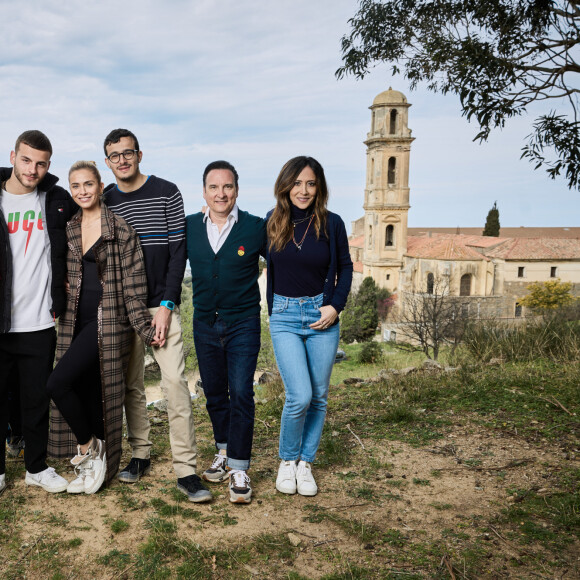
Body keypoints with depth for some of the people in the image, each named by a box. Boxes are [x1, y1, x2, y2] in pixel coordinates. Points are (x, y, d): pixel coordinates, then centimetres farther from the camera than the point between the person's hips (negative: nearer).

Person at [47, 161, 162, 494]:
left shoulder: (120, 229, -6)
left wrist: (144, 327, -13)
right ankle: (92, 466, 22)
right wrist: (61, 311, 13)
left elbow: (133, 284, -9)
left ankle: (89, 447, 3)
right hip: (77, 323, 6)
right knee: (86, 395, 10)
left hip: (107, 321, -6)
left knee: (58, 383, -17)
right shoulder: (69, 231, 12)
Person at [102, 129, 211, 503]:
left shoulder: (166, 192, 0)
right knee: (132, 384, 9)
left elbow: (178, 250, -4)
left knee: (176, 381, -9)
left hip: (162, 304, -3)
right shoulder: (105, 201, 9)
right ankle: (141, 454, 24)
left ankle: (186, 469, -4)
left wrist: (166, 305, -10)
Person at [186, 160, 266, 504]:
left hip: (243, 323, -3)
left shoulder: (256, 228, -7)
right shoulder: (189, 227, 1)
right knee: (214, 394, 13)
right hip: (205, 322, 4)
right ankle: (224, 452, 32)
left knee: (241, 393, -8)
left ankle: (239, 469, 2)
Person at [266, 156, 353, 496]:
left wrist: (336, 305, -3)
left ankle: (305, 463, 26)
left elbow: (344, 267, 8)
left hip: (322, 316, 1)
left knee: (318, 396, 7)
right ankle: (287, 460, 14)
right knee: (299, 396, -11)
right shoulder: (272, 222, 1)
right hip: (285, 317, -1)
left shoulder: (331, 223, -2)